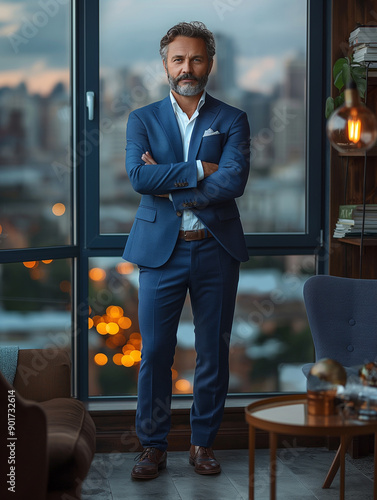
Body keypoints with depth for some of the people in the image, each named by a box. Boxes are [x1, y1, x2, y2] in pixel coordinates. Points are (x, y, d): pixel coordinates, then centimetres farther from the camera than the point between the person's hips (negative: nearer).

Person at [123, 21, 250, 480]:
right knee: (154, 352, 2)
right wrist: (200, 170, -14)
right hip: (161, 249, 0)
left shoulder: (231, 121, 5)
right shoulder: (142, 120, 7)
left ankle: (203, 442, 21)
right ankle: (153, 446, 14)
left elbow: (234, 181, -12)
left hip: (216, 249, 0)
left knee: (214, 352, 7)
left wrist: (171, 190, -12)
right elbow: (139, 176, -11)